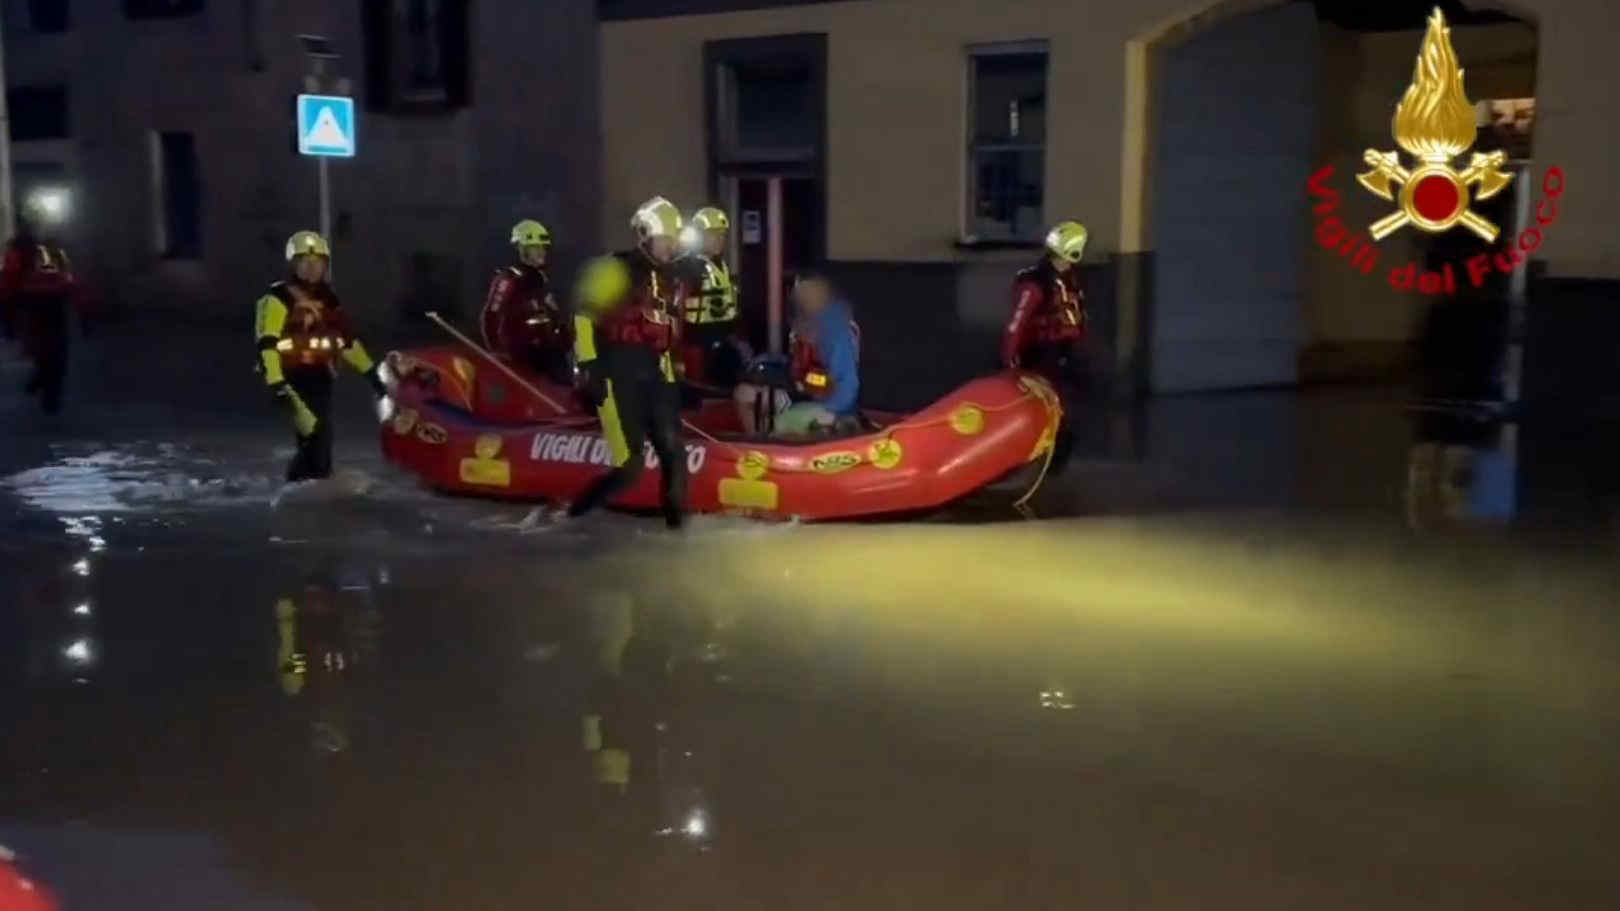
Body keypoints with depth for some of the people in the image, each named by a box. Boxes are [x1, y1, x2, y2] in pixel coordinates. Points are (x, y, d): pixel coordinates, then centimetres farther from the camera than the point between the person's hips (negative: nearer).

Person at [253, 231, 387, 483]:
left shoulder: (328, 298, 15)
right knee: (313, 434, -22)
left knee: (320, 439, 7)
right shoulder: (278, 299, -8)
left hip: (319, 377, 7)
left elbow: (347, 340, 23)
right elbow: (267, 345, -16)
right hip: (292, 378, -7)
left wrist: (371, 372, 20)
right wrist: (276, 383, -27)